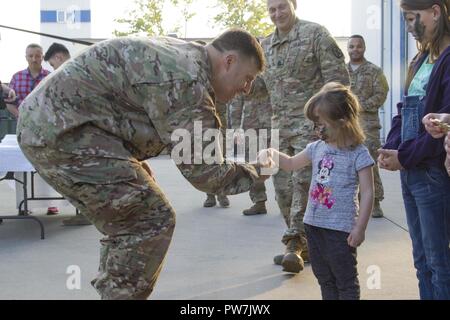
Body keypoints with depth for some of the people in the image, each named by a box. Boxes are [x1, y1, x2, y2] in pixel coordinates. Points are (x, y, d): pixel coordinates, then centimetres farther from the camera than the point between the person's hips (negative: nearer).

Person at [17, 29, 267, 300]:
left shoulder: (183, 56, 13)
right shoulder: (187, 80, -18)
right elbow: (204, 172, -15)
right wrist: (255, 172, 0)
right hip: (62, 129, -11)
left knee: (129, 217, 19)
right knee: (149, 221, -12)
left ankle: (116, 291, 27)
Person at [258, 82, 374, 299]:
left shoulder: (358, 154, -13)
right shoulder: (317, 148, 6)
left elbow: (367, 193, -13)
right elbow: (291, 163, 20)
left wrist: (360, 228, -15)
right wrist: (273, 154, 0)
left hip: (340, 228, -7)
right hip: (314, 224, 7)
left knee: (345, 281, 5)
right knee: (325, 279, 18)